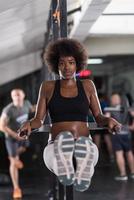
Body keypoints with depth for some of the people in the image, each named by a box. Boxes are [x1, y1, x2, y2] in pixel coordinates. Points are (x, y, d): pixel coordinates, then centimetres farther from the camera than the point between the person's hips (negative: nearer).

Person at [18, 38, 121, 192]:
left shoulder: (87, 86, 17)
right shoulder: (48, 87, 15)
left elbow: (98, 118, 14)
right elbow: (38, 120, 11)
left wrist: (109, 120, -9)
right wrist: (29, 124, -13)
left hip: (85, 146, 1)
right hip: (58, 150, -1)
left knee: (84, 145, -39)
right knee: (64, 138, -40)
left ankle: (81, 179, -59)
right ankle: (65, 176, -60)